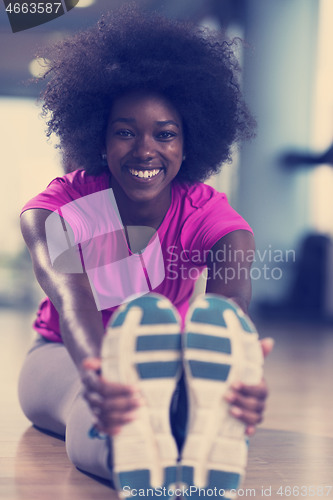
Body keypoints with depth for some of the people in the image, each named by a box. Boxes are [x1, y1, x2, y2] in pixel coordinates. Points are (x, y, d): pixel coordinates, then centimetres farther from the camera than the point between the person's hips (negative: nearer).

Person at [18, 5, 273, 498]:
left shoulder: (212, 217, -13)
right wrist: (95, 375, -63)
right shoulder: (54, 211, -15)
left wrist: (241, 375, -63)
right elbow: (71, 298, -38)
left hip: (167, 364, 1)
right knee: (105, 409, -44)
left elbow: (233, 301, -36)